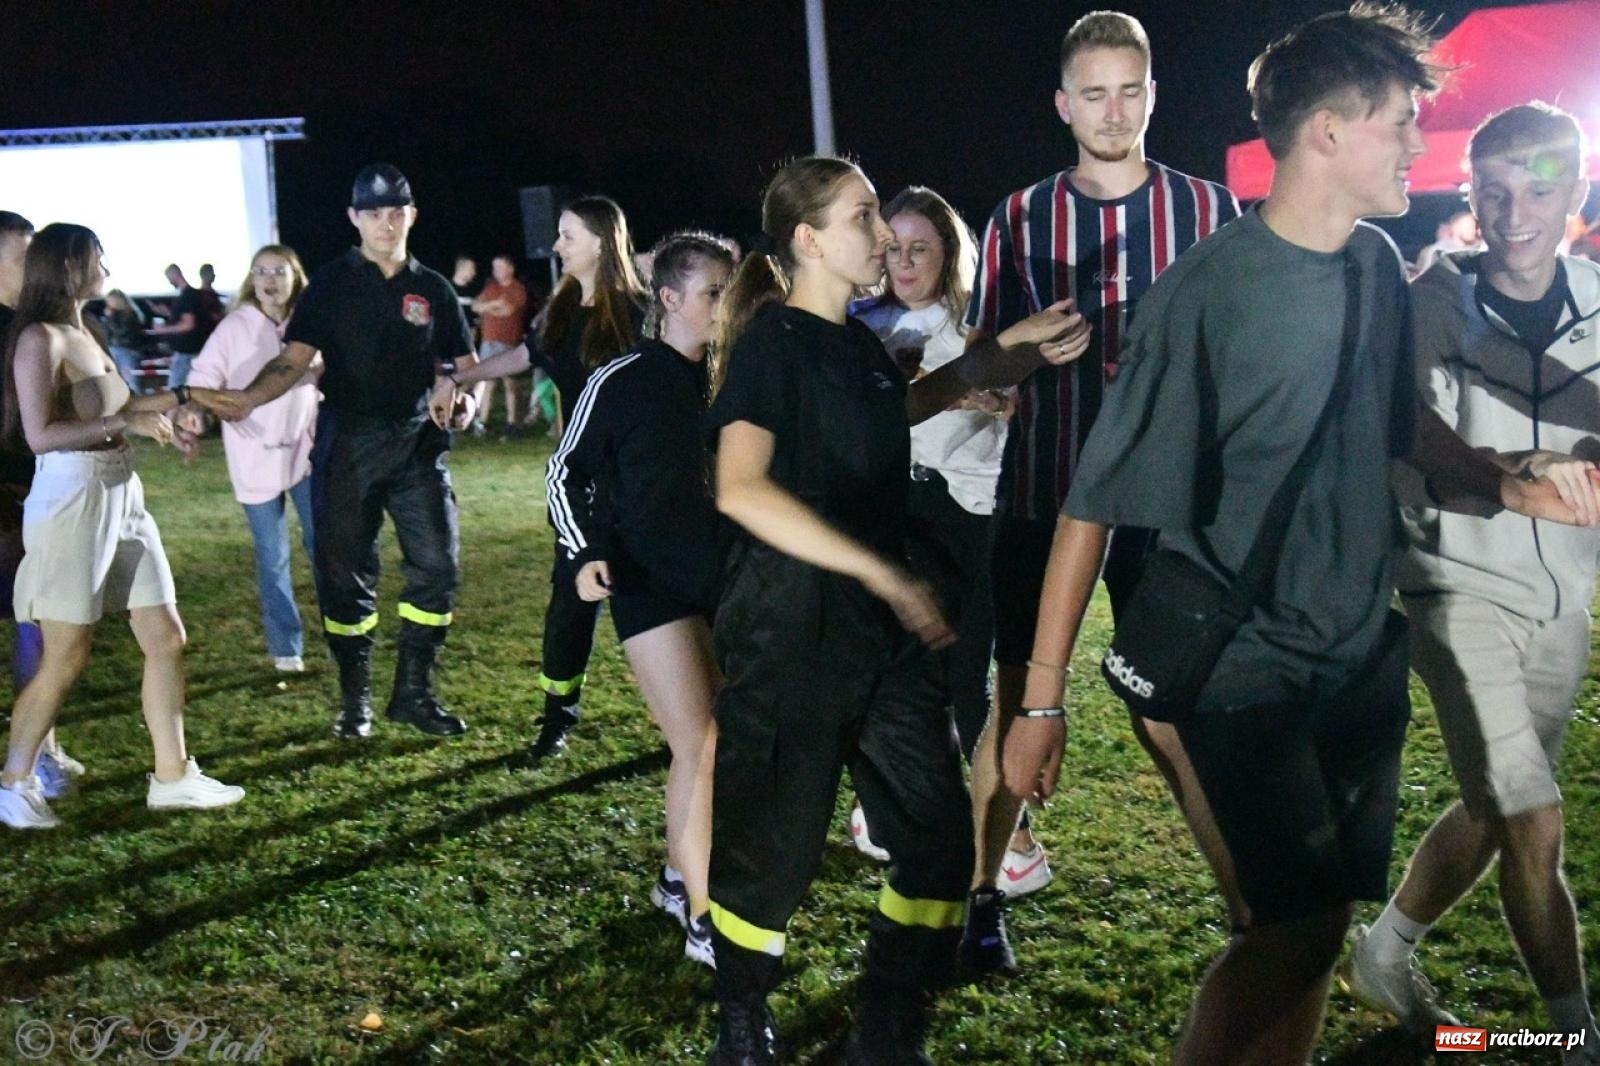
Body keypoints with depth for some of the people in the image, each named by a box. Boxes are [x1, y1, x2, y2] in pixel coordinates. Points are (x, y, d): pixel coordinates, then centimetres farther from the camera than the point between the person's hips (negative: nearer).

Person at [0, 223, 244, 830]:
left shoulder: (82, 333, 15)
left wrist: (176, 399, 23)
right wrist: (128, 422, -18)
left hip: (120, 493, 9)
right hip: (71, 498, -9)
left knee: (165, 637, 7)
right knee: (67, 655, -2)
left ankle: (172, 777, 15)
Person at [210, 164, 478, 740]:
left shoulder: (432, 288, 9)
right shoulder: (332, 283, 2)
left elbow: (466, 364, 12)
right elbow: (294, 359, -6)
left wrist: (464, 400, -11)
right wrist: (248, 397, -25)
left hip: (417, 444, 2)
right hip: (347, 444, -2)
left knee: (437, 565, -2)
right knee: (345, 572, 2)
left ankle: (413, 693, 12)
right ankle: (355, 698, 16)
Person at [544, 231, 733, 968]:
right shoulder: (620, 383, -8)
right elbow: (567, 473, -1)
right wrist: (585, 554, -14)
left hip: (722, 581, 5)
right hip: (651, 585, -5)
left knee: (706, 744, 12)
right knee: (701, 748, -11)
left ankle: (677, 878, 32)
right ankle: (702, 920, 0)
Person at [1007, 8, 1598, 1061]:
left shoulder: (1378, 266, 3)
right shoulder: (1204, 293, -17)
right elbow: (1103, 497, -17)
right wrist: (1043, 695, -17)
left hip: (1365, 647, 7)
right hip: (1246, 661, -7)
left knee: (1317, 916, 12)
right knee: (1300, 925, -11)